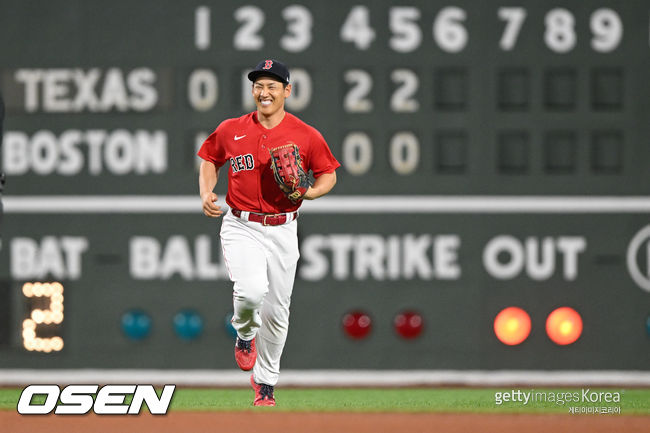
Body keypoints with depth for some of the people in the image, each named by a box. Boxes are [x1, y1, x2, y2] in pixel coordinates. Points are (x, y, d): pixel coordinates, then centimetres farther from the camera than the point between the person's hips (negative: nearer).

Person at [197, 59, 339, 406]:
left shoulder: (306, 136, -2)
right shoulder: (231, 130, 1)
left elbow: (328, 175, 7)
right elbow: (210, 159, 17)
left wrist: (311, 192, -14)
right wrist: (206, 193, -1)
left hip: (282, 231, 1)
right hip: (241, 228, -1)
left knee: (275, 311, 5)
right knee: (251, 291, -25)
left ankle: (265, 384, 25)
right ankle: (245, 335, 11)